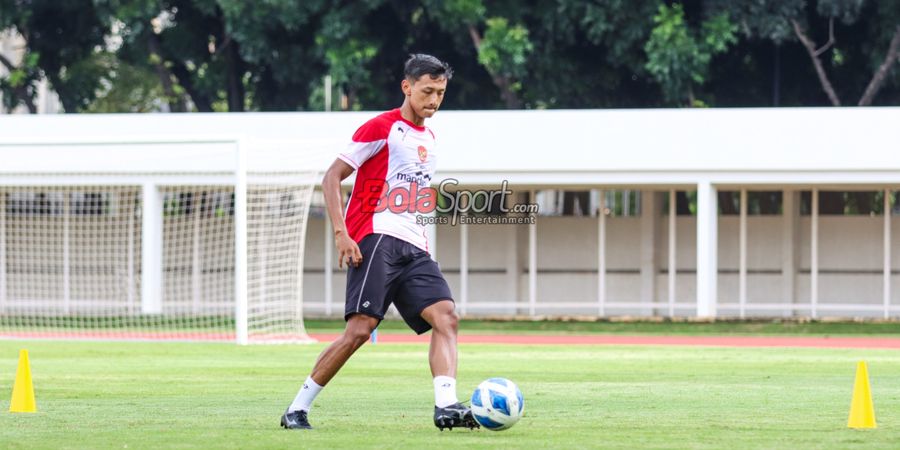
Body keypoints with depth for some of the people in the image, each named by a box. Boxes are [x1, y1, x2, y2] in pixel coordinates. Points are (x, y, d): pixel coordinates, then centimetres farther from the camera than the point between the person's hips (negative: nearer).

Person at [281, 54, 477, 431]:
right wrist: (341, 233, -15)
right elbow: (331, 178, -5)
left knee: (446, 316, -13)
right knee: (360, 329, -16)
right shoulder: (382, 128, -2)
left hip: (413, 247, 8)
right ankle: (297, 410, -7)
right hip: (376, 240, -8)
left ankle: (446, 406, -26)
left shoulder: (428, 139, 22)